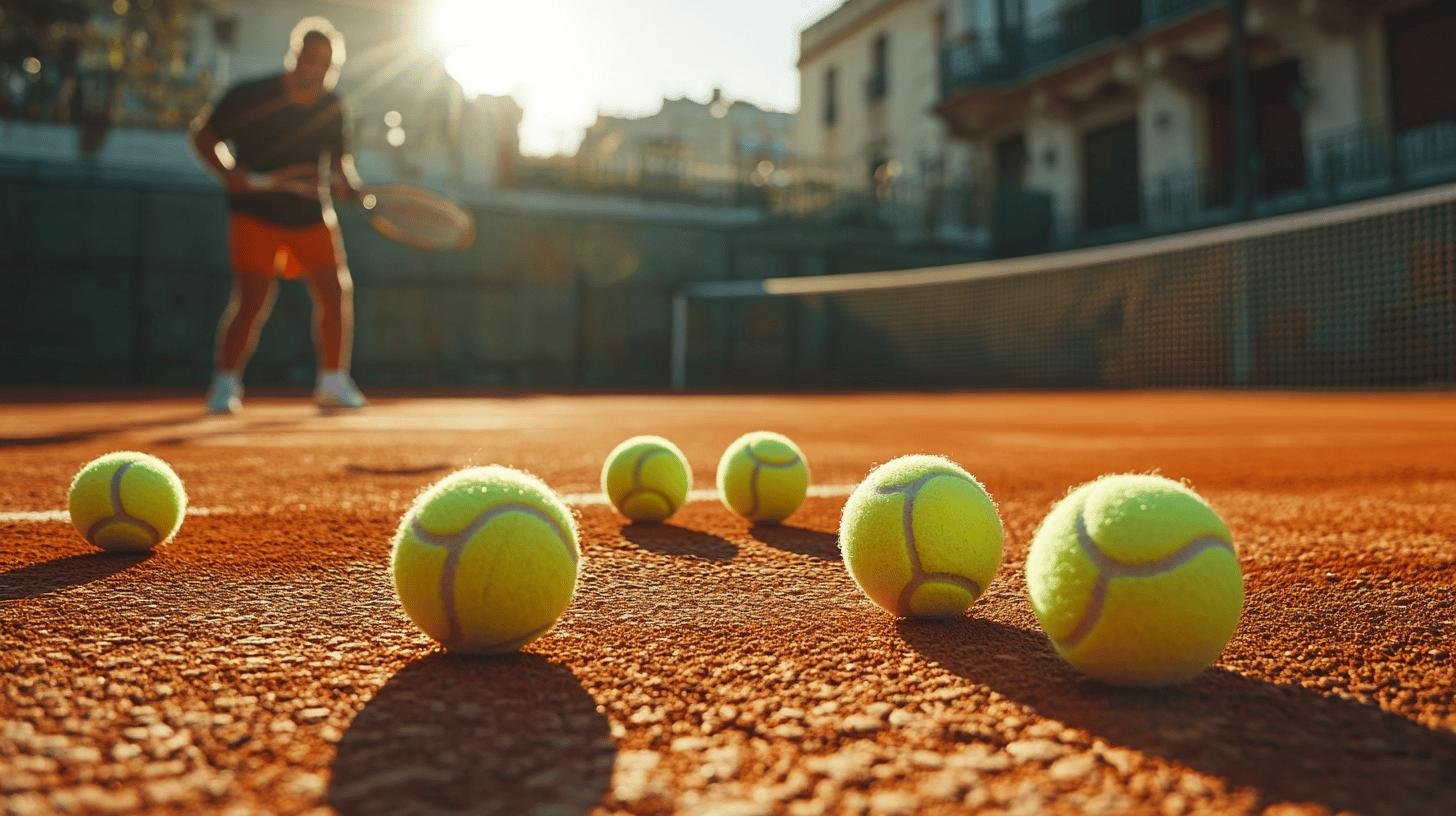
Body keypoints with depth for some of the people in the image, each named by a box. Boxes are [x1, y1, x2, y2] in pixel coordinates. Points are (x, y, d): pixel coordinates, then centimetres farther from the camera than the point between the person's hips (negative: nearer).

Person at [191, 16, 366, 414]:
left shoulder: (331, 108, 2)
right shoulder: (249, 96, -9)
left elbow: (338, 158, 13)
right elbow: (204, 136, -1)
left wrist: (347, 184, -10)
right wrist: (231, 174, -18)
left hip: (313, 216, 4)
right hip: (257, 214, -4)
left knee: (336, 293, -2)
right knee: (252, 300, -13)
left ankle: (333, 383, 12)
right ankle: (225, 383, 3)